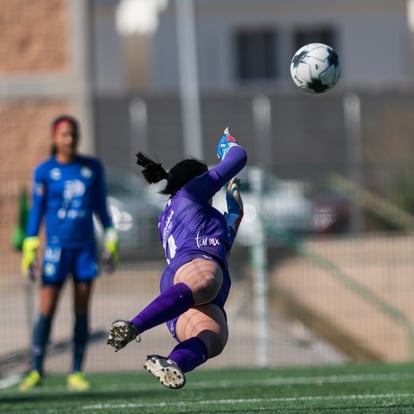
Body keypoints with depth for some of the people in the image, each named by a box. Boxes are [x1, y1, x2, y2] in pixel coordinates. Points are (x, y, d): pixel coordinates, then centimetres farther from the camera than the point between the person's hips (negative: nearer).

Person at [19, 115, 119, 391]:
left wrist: (111, 240, 9)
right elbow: (36, 211, 1)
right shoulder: (44, 172, 0)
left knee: (82, 311, 2)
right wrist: (29, 250, -4)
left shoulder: (93, 168, 7)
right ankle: (36, 371, 4)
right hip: (56, 246, -2)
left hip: (86, 246, 3)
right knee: (47, 311, -5)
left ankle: (77, 373, 7)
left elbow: (101, 206, 13)